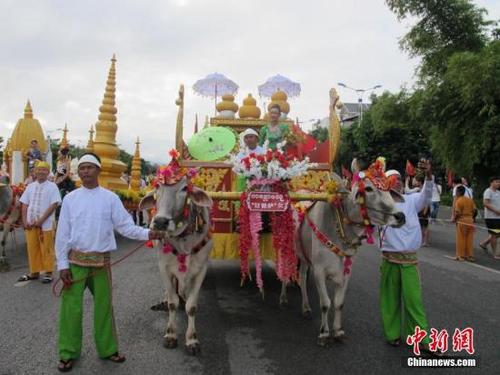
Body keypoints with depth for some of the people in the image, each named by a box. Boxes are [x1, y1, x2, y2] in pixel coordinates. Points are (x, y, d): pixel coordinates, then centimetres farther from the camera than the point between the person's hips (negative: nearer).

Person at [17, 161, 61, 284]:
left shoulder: (52, 186, -4)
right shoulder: (30, 186, 11)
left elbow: (54, 205, -11)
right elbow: (24, 205, 11)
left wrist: (41, 220, -15)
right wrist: (25, 221, -1)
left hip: (46, 224, -5)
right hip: (30, 224, 5)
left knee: (46, 249, 1)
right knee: (32, 248, 10)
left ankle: (48, 273, 11)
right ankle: (34, 272, 22)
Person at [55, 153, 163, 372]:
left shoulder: (110, 198, 0)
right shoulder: (70, 199, 1)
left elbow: (125, 226, -2)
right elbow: (62, 234, 1)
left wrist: (147, 234, -17)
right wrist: (62, 264, -4)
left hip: (101, 261, 0)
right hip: (75, 260, 0)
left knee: (104, 305, 10)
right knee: (71, 307, 3)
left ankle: (107, 349, 24)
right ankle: (68, 353, 17)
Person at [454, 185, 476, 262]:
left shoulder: (458, 201, -12)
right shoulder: (470, 200, 8)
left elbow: (457, 212, -17)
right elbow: (474, 210, 5)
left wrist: (454, 218, -2)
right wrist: (471, 217, 16)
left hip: (462, 221, -6)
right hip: (470, 221, 6)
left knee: (461, 239, 3)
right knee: (469, 239, 10)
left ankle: (461, 256, 7)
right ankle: (469, 256, 14)